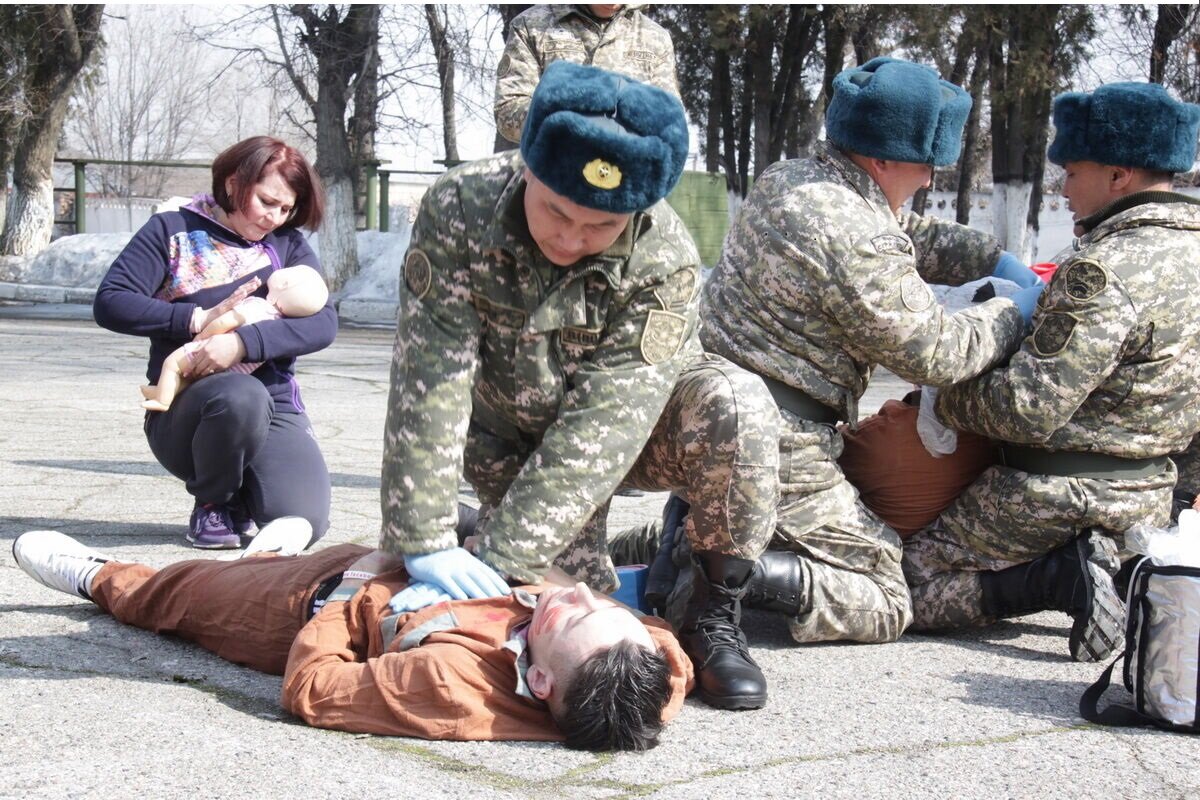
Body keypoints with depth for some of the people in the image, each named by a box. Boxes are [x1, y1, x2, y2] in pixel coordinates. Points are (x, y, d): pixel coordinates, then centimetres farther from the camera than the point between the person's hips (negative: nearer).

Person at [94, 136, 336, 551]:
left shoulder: (288, 245, 10)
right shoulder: (173, 231, 4)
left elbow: (323, 323, -7)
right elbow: (109, 303, -7)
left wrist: (244, 341, -23)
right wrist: (199, 318, -16)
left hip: (274, 406, 2)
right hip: (184, 406, -2)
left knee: (305, 523, -22)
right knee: (241, 395, -38)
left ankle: (241, 490, 15)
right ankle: (213, 502, -7)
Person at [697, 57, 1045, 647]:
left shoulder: (784, 180, 9)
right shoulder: (855, 239, -21)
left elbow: (909, 236, 23)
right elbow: (933, 354, -11)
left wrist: (996, 260, 16)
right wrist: (1015, 314, 5)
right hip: (773, 450, -9)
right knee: (886, 603, -1)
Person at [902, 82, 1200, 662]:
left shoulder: (1108, 267, -23)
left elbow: (1030, 407, -26)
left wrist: (947, 401, -9)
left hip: (1058, 495, -9)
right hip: (1151, 496, 9)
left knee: (904, 582, 2)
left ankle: (1064, 577, -12)